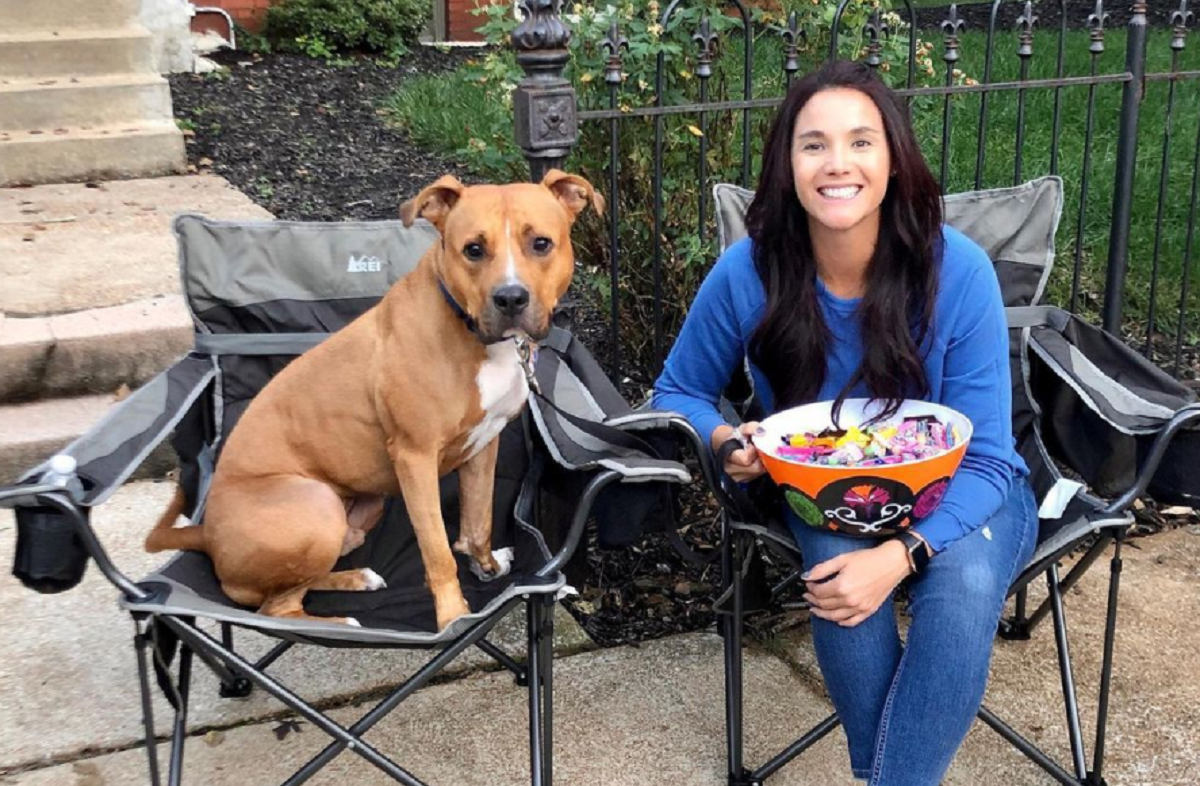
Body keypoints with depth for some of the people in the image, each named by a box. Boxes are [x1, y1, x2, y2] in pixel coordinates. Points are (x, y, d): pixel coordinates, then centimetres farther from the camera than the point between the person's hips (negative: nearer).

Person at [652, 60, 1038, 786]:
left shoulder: (958, 270, -21)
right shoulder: (748, 272, -17)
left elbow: (984, 458, -17)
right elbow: (679, 392, 0)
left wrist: (901, 555, -34)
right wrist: (727, 441, -24)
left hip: (958, 497, -1)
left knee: (964, 584, -33)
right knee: (836, 567, -33)